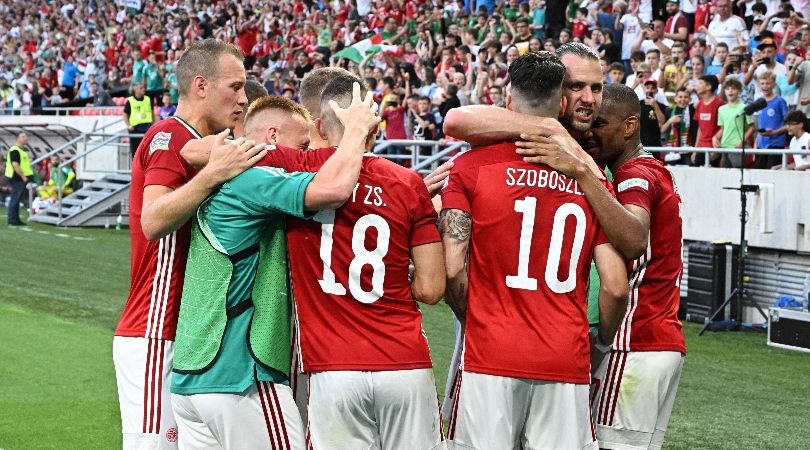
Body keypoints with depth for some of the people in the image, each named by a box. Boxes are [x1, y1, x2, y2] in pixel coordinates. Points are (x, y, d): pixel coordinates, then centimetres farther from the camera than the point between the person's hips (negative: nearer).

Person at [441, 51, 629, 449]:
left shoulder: (472, 167, -1)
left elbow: (452, 271, -7)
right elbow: (615, 288, 2)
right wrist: (603, 342, 20)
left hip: (490, 357, -2)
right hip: (566, 362, 2)